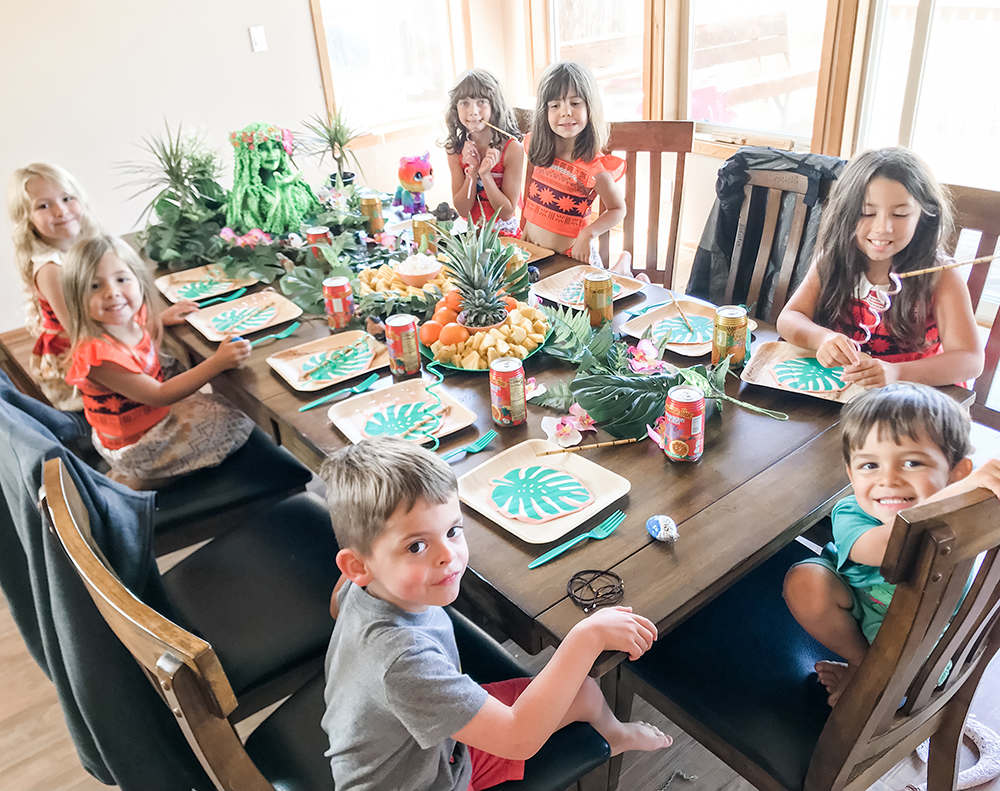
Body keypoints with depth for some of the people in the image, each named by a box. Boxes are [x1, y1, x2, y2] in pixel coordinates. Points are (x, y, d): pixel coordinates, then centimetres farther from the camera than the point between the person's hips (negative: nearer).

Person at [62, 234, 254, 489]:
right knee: (230, 424, -4)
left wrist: (160, 320, 0)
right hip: (133, 445, -8)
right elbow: (158, 395, -31)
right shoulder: (97, 354, -33)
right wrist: (217, 362, -36)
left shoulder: (133, 318, -9)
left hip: (156, 411, 8)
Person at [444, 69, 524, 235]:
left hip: (505, 234, -3)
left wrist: (485, 174, -20)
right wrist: (473, 170, -14)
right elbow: (462, 210, -2)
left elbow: (507, 213, -9)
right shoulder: (455, 149, 0)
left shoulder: (512, 148, -10)